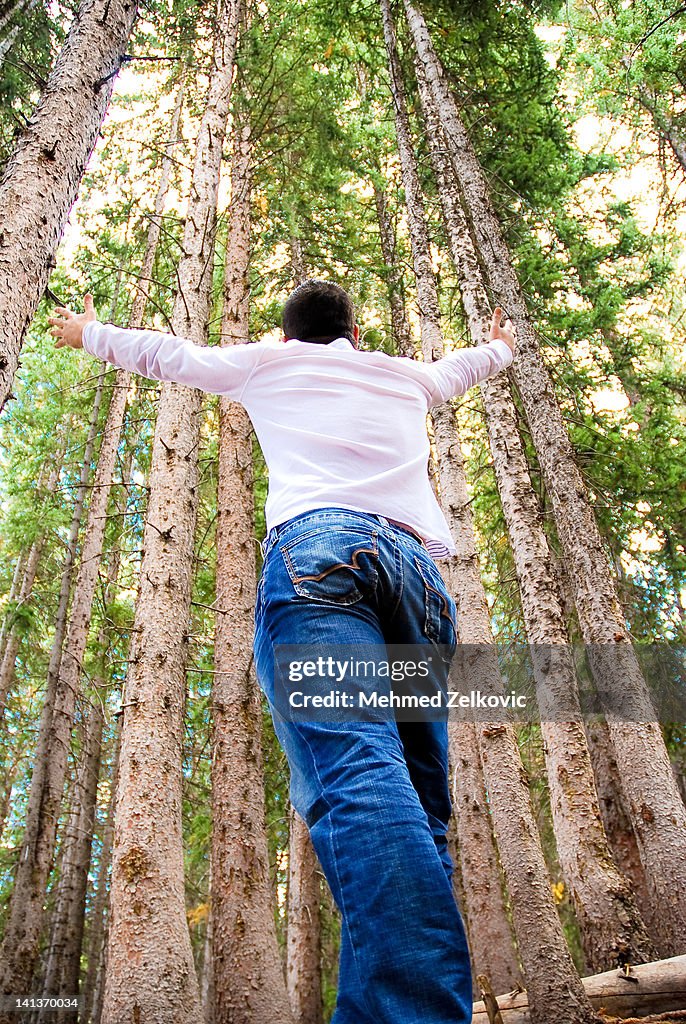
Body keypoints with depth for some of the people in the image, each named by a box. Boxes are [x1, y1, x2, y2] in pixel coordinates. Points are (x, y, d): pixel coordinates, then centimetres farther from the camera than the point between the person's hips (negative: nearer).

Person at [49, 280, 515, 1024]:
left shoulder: (268, 363, 26)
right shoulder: (405, 375, 34)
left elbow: (167, 354, 40)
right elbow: (464, 365, 56)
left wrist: (88, 333, 60)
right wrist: (501, 346, 80)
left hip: (316, 543, -3)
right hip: (417, 562, 4)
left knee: (353, 775, -23)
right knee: (413, 804, 1)